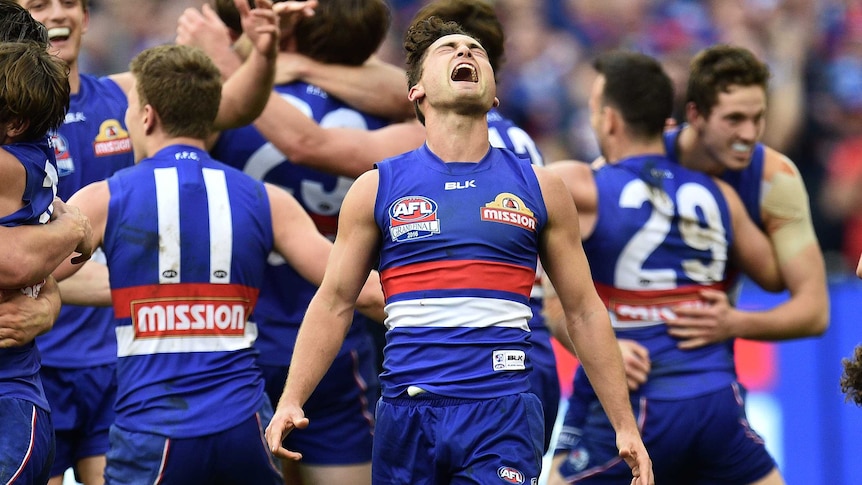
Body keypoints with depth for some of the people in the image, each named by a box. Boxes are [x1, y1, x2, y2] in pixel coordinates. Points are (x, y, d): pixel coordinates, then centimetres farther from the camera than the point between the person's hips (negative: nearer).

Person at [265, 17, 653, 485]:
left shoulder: (538, 188, 9)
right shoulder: (376, 188, 8)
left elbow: (584, 311, 12)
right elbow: (333, 304, 9)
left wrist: (624, 425, 8)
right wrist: (290, 402, -3)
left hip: (503, 415, -1)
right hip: (405, 415, 1)